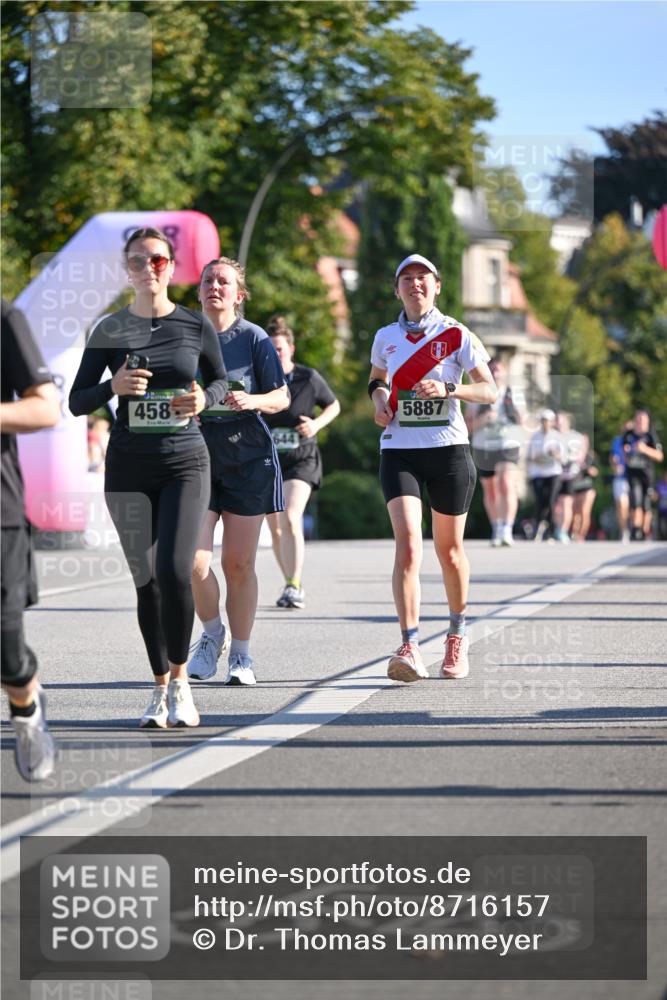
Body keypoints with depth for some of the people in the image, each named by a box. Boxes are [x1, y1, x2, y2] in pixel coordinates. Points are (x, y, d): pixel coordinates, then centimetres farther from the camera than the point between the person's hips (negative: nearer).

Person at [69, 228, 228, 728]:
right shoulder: (110, 330, 1)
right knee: (147, 581, 3)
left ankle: (180, 678, 2)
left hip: (185, 464, -1)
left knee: (174, 572, -16)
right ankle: (161, 687, 17)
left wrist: (205, 397, -8)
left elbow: (221, 381, 15)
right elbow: (76, 402, 4)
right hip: (128, 468, 1)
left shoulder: (196, 325, 0)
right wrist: (113, 387, -16)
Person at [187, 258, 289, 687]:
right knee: (192, 560, -11)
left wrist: (251, 400, -20)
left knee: (239, 563, 1)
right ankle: (213, 633, 16)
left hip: (247, 458, -1)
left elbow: (282, 397, 1)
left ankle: (241, 655, 16)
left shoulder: (254, 338, 0)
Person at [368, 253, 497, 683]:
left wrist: (446, 389, -22)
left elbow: (490, 391, -5)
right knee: (408, 546, -17)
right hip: (399, 451, 1)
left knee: (450, 551, 10)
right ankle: (410, 648, -23)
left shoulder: (457, 335, -2)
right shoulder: (386, 337, 7)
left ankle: (458, 635, 33)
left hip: (448, 449, -1)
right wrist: (379, 396, 4)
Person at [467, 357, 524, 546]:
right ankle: (496, 530, 30)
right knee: (490, 492, 13)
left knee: (506, 486, -22)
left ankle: (507, 529, -29)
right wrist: (483, 419, -18)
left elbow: (521, 422, 13)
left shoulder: (514, 396, 5)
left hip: (507, 447, -2)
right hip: (483, 447, 2)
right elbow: (468, 425, 1)